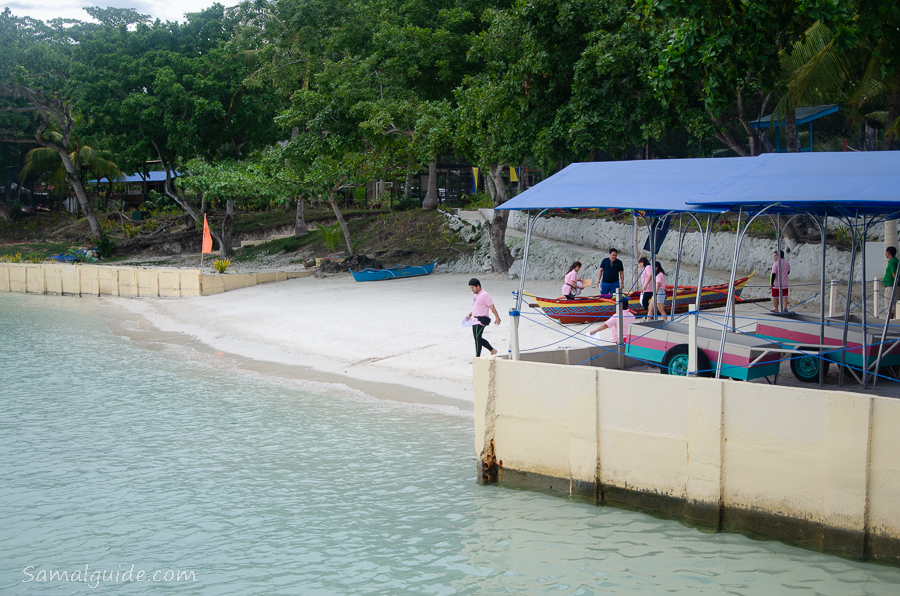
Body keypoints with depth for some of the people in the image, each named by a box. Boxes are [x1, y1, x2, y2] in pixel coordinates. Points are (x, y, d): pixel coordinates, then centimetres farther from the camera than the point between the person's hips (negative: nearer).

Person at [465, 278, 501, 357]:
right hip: (475, 320, 10)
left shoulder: (484, 295, -12)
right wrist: (470, 315, 23)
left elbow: (492, 307, -15)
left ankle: (477, 357, -9)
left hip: (481, 320, -10)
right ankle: (492, 350, 25)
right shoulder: (476, 295, 16)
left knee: (477, 338, -12)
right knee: (478, 339, 12)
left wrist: (497, 317, -17)